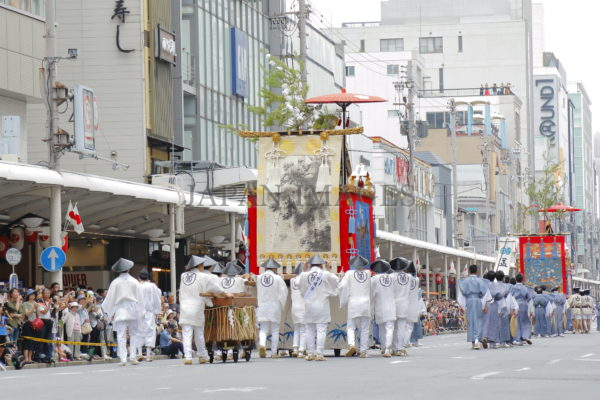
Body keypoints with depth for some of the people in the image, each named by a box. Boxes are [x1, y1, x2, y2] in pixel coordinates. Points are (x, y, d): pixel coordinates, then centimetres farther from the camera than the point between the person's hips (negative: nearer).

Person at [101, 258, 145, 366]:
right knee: (134, 334, 12)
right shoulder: (134, 282, 0)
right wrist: (140, 311, 13)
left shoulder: (115, 282, -2)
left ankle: (123, 358, -9)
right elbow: (140, 297, 4)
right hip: (133, 310, 1)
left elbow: (110, 298, 3)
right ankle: (132, 356, 4)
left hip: (120, 311, -1)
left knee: (121, 336, -1)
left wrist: (110, 312, 13)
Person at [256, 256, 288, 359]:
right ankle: (274, 352, 7)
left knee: (263, 329, 6)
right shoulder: (278, 278, -4)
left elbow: (256, 293, 2)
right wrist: (281, 306, 10)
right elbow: (283, 293, -2)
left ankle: (262, 344, -21)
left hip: (262, 307, 1)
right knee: (275, 331, 7)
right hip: (275, 307, -1)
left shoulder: (259, 278, 1)